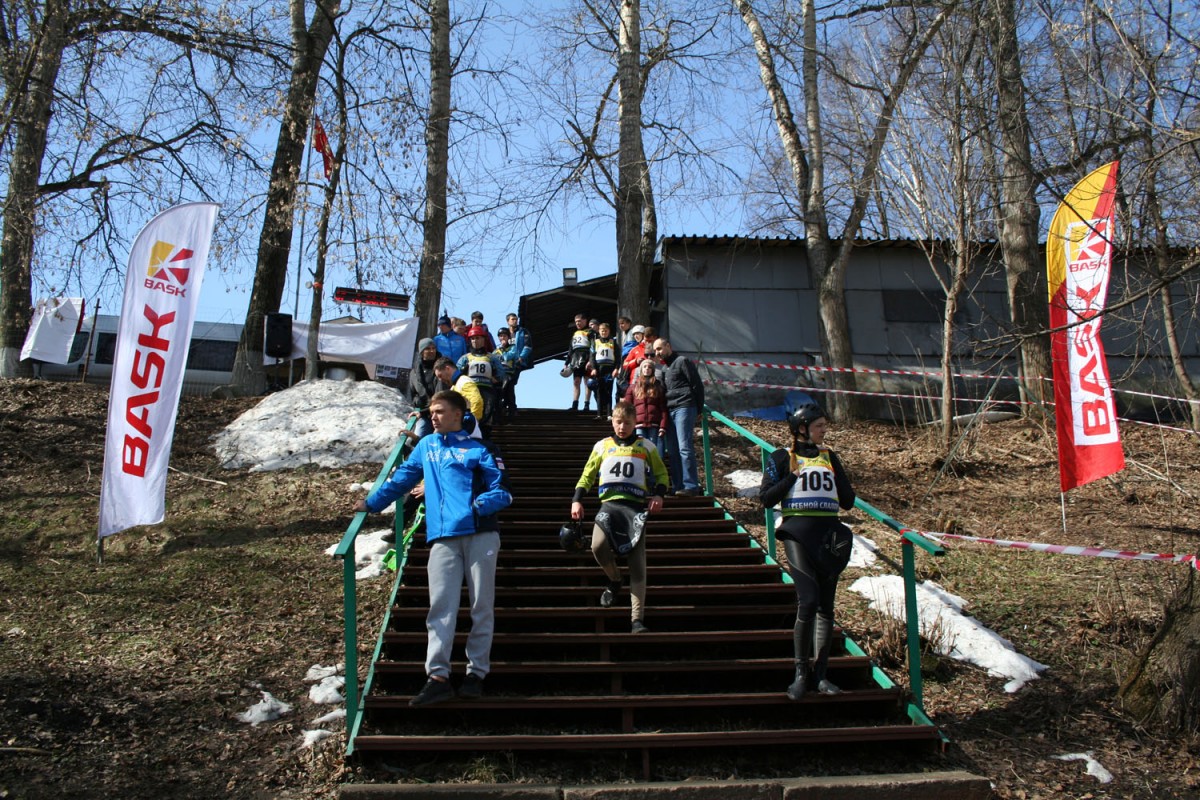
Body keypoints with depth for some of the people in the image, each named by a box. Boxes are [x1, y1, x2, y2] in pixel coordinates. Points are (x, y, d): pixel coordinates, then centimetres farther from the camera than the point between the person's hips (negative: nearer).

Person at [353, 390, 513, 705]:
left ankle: (477, 672, 10)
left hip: (480, 534, -2)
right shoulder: (427, 446, 20)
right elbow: (402, 478, 23)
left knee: (482, 606, 1)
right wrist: (371, 503, 16)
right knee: (440, 607, -6)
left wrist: (483, 503, -19)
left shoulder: (478, 448, 6)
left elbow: (502, 490, -1)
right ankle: (437, 677, -7)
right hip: (443, 538, 3)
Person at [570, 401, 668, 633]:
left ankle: (637, 619, -6)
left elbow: (661, 474, 18)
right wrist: (577, 500, 5)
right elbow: (587, 475, 19)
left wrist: (658, 494, -2)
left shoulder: (646, 447, 13)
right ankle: (614, 580, 7)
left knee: (638, 563, -8)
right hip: (609, 503, 1)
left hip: (637, 506, -1)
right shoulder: (602, 446, 16)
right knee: (598, 546, -26)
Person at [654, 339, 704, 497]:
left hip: (684, 408, -8)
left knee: (684, 447, -14)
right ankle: (677, 486, 10)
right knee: (672, 450, 6)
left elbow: (697, 385, -5)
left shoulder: (682, 361, -2)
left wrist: (699, 409, -4)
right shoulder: (664, 368, 23)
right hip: (670, 411, 8)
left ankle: (691, 486, -14)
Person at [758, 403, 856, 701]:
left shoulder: (829, 457, 17)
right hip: (797, 532, -4)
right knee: (808, 600, -16)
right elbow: (766, 498, -3)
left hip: (829, 533, 5)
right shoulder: (783, 457, 5)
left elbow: (848, 501, 15)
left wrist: (836, 475, 2)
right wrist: (792, 474, -9)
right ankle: (801, 674, -5)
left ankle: (820, 674, 13)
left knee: (825, 606, 5)